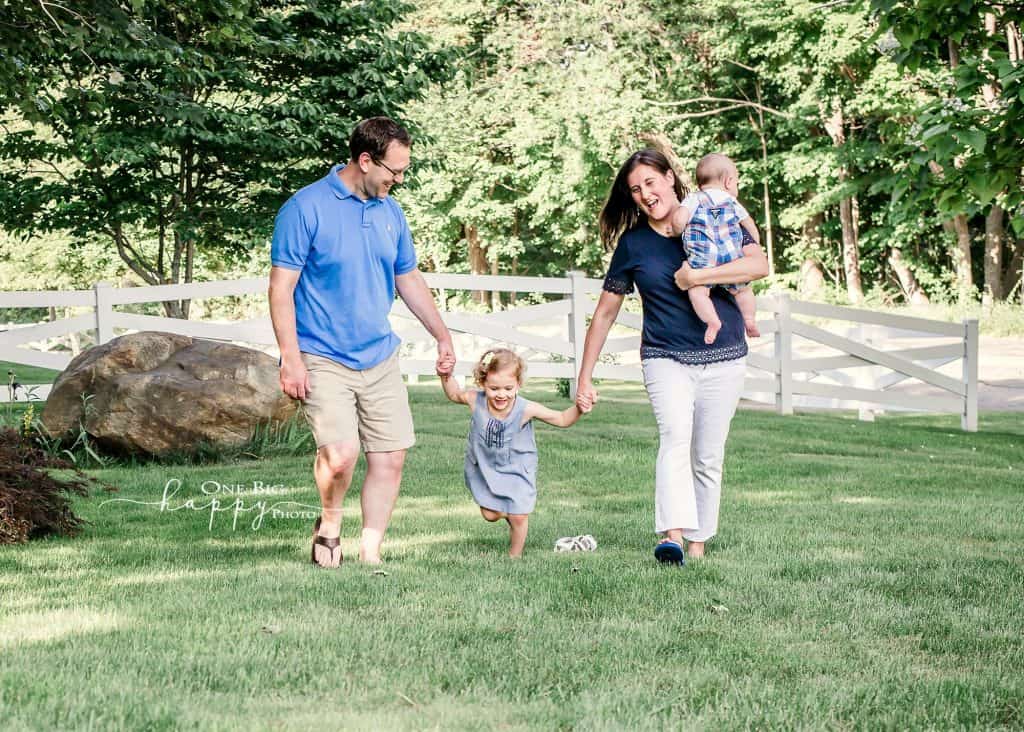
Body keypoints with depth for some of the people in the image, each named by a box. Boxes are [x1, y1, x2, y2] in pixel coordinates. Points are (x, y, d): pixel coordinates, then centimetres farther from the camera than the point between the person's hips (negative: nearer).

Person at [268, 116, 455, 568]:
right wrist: (290, 358, -16)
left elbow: (409, 280, 22)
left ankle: (370, 552, 13)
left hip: (380, 359, 6)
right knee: (341, 454, -20)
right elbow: (281, 287, -11)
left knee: (390, 457, 1)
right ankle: (329, 526, 9)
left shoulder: (390, 212, 10)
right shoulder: (306, 208, -10)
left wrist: (443, 337, 20)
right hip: (323, 360, -6)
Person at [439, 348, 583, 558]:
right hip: (485, 468, 2)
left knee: (519, 517, -4)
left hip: (517, 469, -2)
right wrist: (446, 377, -12)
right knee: (490, 515, 7)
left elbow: (563, 420, -20)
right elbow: (454, 394, 3)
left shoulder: (526, 409, -28)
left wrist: (578, 409, -38)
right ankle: (505, 510, 43)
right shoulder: (475, 401, -22)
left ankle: (515, 555, 21)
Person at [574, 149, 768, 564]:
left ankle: (697, 543, 13)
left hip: (723, 360, 1)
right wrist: (585, 377, 8)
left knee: (708, 458, 3)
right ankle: (672, 537, -40)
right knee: (675, 437, -25)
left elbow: (760, 265, -14)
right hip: (666, 359, -1)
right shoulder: (633, 244, 5)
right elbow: (605, 313, 11)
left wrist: (695, 276, -20)